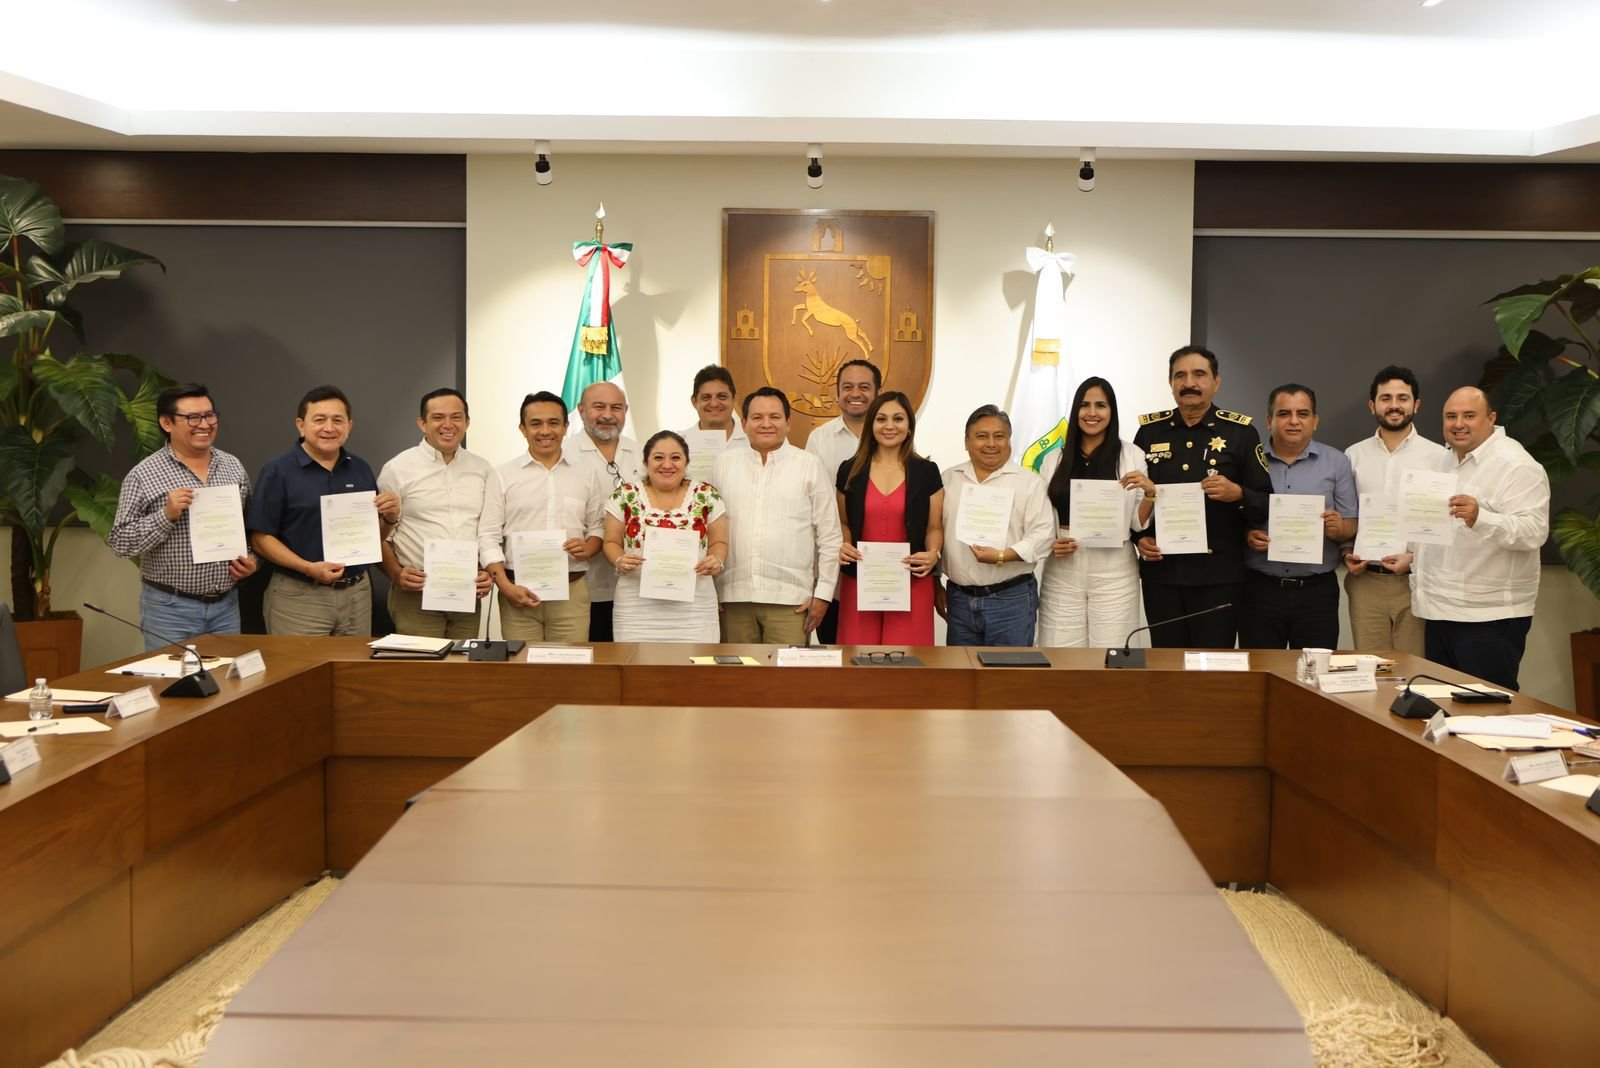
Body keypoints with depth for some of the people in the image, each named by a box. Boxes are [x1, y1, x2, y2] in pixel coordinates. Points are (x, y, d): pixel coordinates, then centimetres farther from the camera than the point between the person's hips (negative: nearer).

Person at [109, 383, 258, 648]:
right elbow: (120, 542, -8)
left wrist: (251, 560, 1)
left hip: (226, 605, 4)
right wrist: (166, 515, -19)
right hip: (170, 607, -4)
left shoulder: (234, 467, 8)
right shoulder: (144, 475, -7)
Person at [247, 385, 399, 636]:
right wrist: (308, 568, -19)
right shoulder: (278, 471, -4)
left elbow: (376, 535, 16)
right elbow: (260, 538, -8)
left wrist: (390, 517, -6)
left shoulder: (360, 469, 10)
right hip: (298, 597, -4)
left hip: (357, 594, 4)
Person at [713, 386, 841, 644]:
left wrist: (823, 594, -1)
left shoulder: (810, 466, 5)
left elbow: (829, 537, 4)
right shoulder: (725, 463, 11)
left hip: (790, 601, -2)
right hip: (733, 597, 2)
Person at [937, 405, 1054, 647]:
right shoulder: (948, 480, 10)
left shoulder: (1029, 482, 1)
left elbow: (1042, 534, -7)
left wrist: (1002, 556, -20)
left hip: (1012, 599, -3)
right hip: (959, 599, 4)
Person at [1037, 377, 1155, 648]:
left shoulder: (1131, 455, 2)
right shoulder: (1054, 460, 8)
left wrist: (1150, 493, -14)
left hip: (1114, 571, -1)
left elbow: (1139, 523, 3)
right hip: (1062, 572, 2)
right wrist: (1049, 544, -6)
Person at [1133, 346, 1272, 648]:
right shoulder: (1150, 431, 9)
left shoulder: (1241, 432, 3)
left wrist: (1237, 494, -18)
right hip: (1161, 572, 2)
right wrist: (1139, 537, -1)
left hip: (1219, 574, -2)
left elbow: (1266, 503, 2)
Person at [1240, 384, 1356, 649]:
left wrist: (1338, 529, -14)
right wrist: (1246, 536, -14)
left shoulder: (1336, 463, 7)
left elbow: (1351, 526, 7)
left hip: (1317, 590, 1)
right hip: (1259, 589, 0)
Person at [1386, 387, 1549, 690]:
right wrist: (1413, 557, 23)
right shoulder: (1447, 461, 17)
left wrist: (1479, 518, -37)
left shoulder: (1516, 465, -12)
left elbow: (1534, 531, -24)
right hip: (1441, 610, 9)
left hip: (1489, 617, -9)